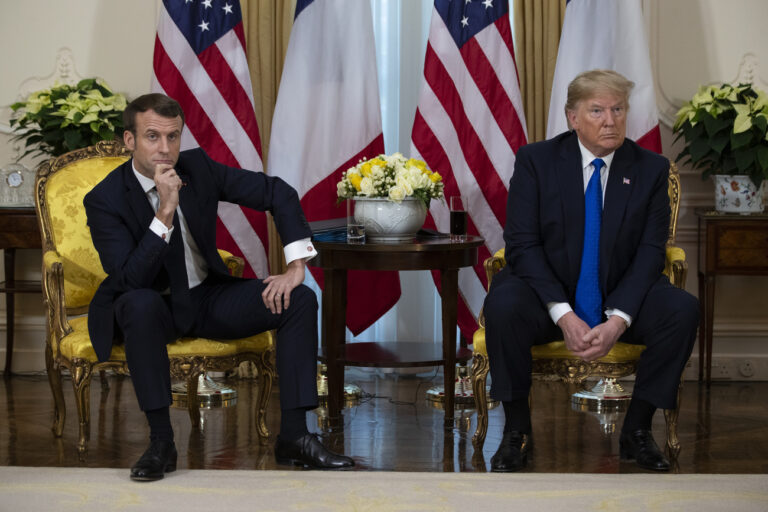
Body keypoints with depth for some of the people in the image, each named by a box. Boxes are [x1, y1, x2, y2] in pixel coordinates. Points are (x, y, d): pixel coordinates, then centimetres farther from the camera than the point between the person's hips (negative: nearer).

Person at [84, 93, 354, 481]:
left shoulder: (196, 166, -7)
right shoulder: (104, 200, -18)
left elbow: (277, 192, -2)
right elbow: (130, 280, -29)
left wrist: (296, 266, -12)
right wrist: (165, 213, -35)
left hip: (207, 297, 4)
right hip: (150, 308, -4)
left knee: (300, 300, -15)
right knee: (140, 303, -40)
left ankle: (294, 436, -15)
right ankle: (161, 441, -29)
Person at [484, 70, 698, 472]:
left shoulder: (651, 169, 1)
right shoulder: (536, 160, -3)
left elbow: (650, 252, -5)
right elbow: (522, 245, -10)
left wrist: (618, 320, -21)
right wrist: (564, 316, -23)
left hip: (621, 301, 2)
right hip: (548, 299, -2)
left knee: (682, 309, -26)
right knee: (502, 304, -33)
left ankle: (637, 430, -10)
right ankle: (517, 431, -14)